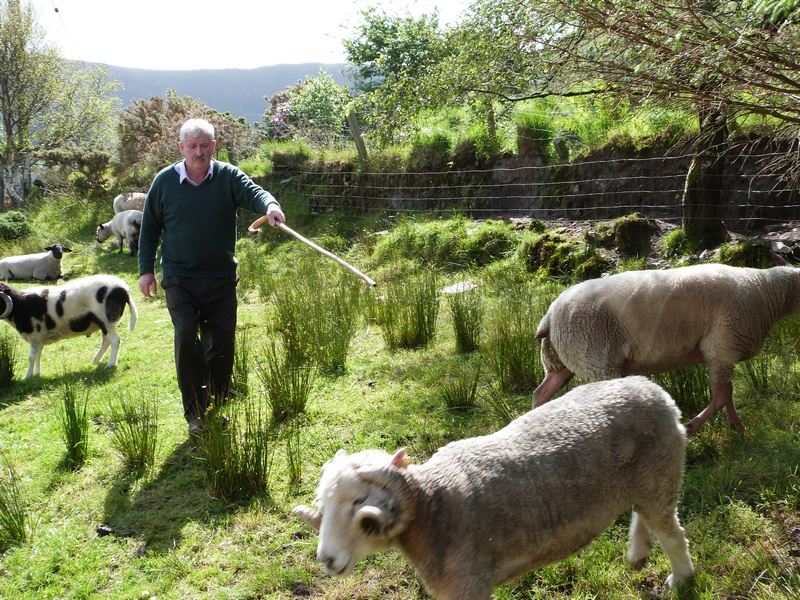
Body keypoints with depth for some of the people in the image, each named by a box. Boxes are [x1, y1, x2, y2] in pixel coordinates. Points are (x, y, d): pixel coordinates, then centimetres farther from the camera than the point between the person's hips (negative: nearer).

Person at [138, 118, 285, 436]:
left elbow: (253, 192, -20)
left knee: (222, 343, 7)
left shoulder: (229, 177, -1)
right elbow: (149, 228, 8)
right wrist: (146, 269, 5)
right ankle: (195, 413, -6)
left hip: (221, 278, 1)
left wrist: (270, 205, -44)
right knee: (186, 336, -16)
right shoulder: (165, 181, 1)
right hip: (179, 278, -1)